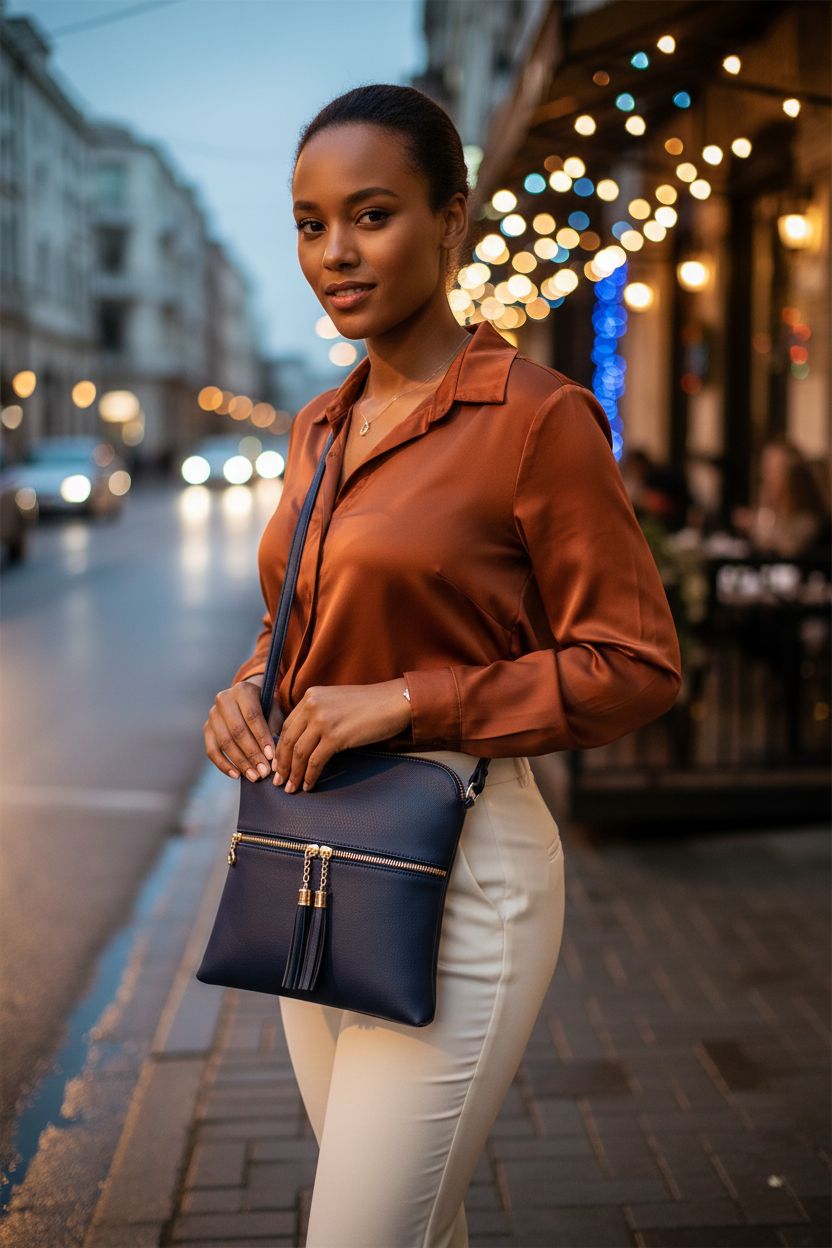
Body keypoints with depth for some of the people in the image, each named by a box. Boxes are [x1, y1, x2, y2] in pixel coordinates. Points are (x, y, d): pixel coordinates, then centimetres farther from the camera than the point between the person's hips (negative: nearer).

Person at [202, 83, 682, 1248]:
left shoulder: (536, 415, -12)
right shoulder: (317, 428, 10)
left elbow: (635, 664, -11)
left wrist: (407, 702, -19)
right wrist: (252, 686, -1)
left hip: (454, 877, -7)